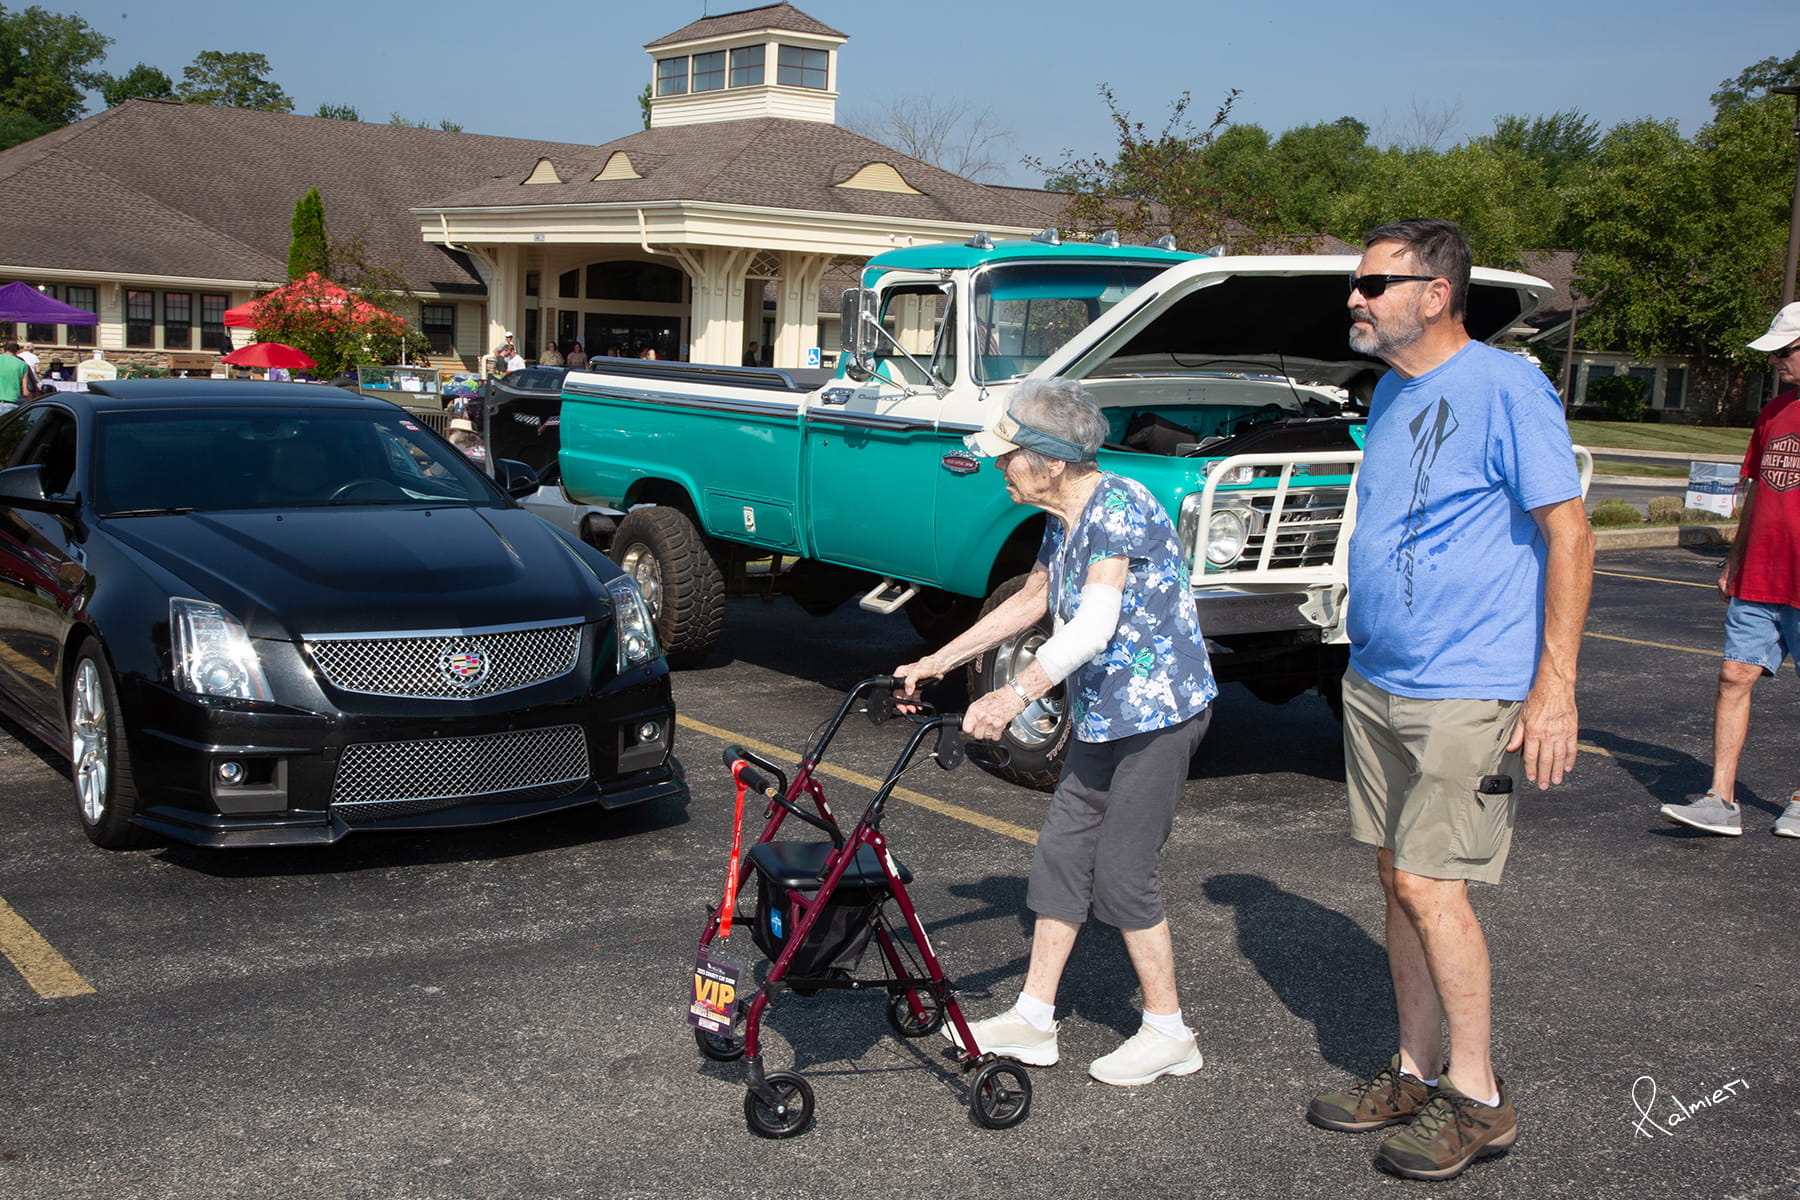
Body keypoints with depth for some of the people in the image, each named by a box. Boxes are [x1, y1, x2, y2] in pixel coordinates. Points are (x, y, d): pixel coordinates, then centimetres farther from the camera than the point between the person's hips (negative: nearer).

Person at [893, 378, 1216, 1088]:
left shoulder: (1119, 506, -21)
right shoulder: (1063, 520, 9)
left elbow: (1096, 623, -33)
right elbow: (1029, 604, 23)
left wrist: (1015, 696, -41)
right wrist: (936, 664, 23)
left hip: (1159, 712, -10)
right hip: (1103, 717, 10)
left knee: (1122, 875, -4)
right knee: (1060, 856, 11)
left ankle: (1169, 1034, 11)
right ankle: (1032, 1021, 20)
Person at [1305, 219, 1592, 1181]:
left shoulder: (1505, 387, -14)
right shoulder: (1391, 391, 12)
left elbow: (1569, 534, -15)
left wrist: (1555, 686, -20)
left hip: (1469, 690, -8)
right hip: (1375, 683, 8)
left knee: (1429, 884, -7)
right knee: (1397, 879, 12)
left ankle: (1477, 1097, 9)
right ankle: (1417, 1073, 25)